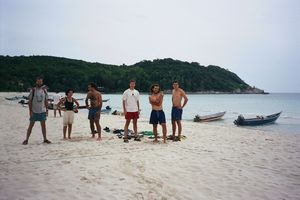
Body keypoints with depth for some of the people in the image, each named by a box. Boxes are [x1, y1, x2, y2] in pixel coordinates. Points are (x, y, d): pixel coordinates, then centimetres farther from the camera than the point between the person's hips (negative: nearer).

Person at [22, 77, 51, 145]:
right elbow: (29, 101, -5)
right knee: (31, 125, 2)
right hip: (34, 111, -3)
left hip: (42, 111, 3)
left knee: (43, 125, 7)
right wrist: (30, 111, -10)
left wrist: (47, 110, 5)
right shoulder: (33, 90, -5)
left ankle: (45, 139, 14)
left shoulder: (44, 90, 5)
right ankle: (26, 139, 9)